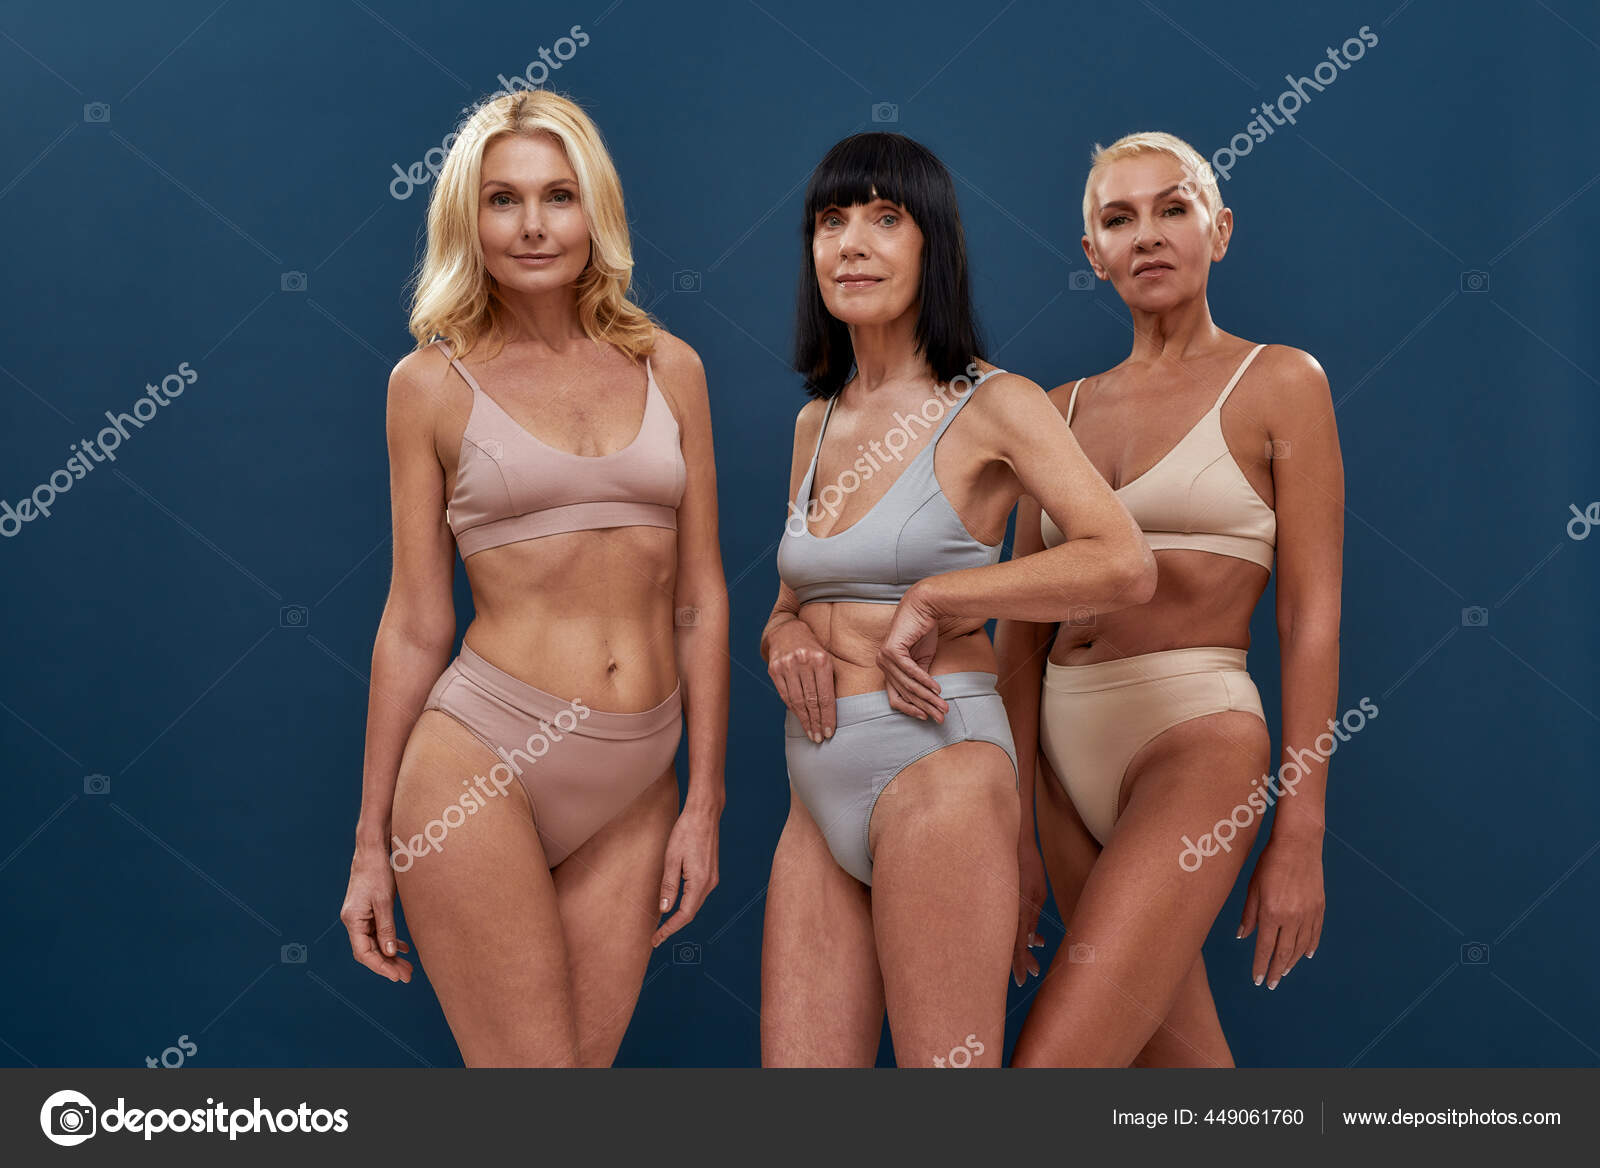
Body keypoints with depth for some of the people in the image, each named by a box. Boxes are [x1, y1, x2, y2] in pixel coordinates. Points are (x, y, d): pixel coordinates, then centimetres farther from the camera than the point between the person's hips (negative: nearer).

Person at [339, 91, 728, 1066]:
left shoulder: (669, 367, 9)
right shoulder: (434, 384, 3)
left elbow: (701, 601, 10)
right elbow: (416, 623, 5)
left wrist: (705, 798, 7)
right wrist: (372, 841, 6)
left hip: (635, 786, 3)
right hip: (482, 762, -3)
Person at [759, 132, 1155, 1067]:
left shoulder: (994, 406, -3)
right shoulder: (815, 424, 16)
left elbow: (1126, 566, -15)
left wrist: (934, 600, -12)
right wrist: (785, 636, 0)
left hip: (935, 767, -6)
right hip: (821, 788, 6)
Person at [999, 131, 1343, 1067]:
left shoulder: (1280, 383, 0)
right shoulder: (1063, 411, 12)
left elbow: (1312, 619, -5)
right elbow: (1022, 628, 10)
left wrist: (1300, 834, -10)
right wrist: (1013, 832, 6)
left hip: (1198, 741, -6)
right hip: (1071, 753, 6)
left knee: (1050, 1071, -16)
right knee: (1182, 1071, 12)